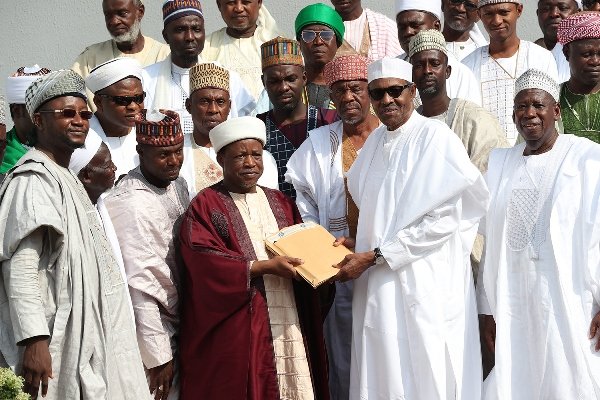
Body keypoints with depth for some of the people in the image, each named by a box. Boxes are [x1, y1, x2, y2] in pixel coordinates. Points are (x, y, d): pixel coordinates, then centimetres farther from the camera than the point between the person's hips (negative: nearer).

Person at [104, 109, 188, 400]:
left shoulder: (177, 185, 5)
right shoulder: (131, 204, -21)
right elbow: (140, 287, -21)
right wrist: (158, 356, -18)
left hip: (178, 326, 8)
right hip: (153, 333, -8)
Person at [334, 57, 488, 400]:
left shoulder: (435, 136, -9)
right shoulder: (375, 142, 13)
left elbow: (443, 219, -16)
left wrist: (374, 256, -14)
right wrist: (358, 243, 2)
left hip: (424, 284, -6)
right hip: (377, 287, 7)